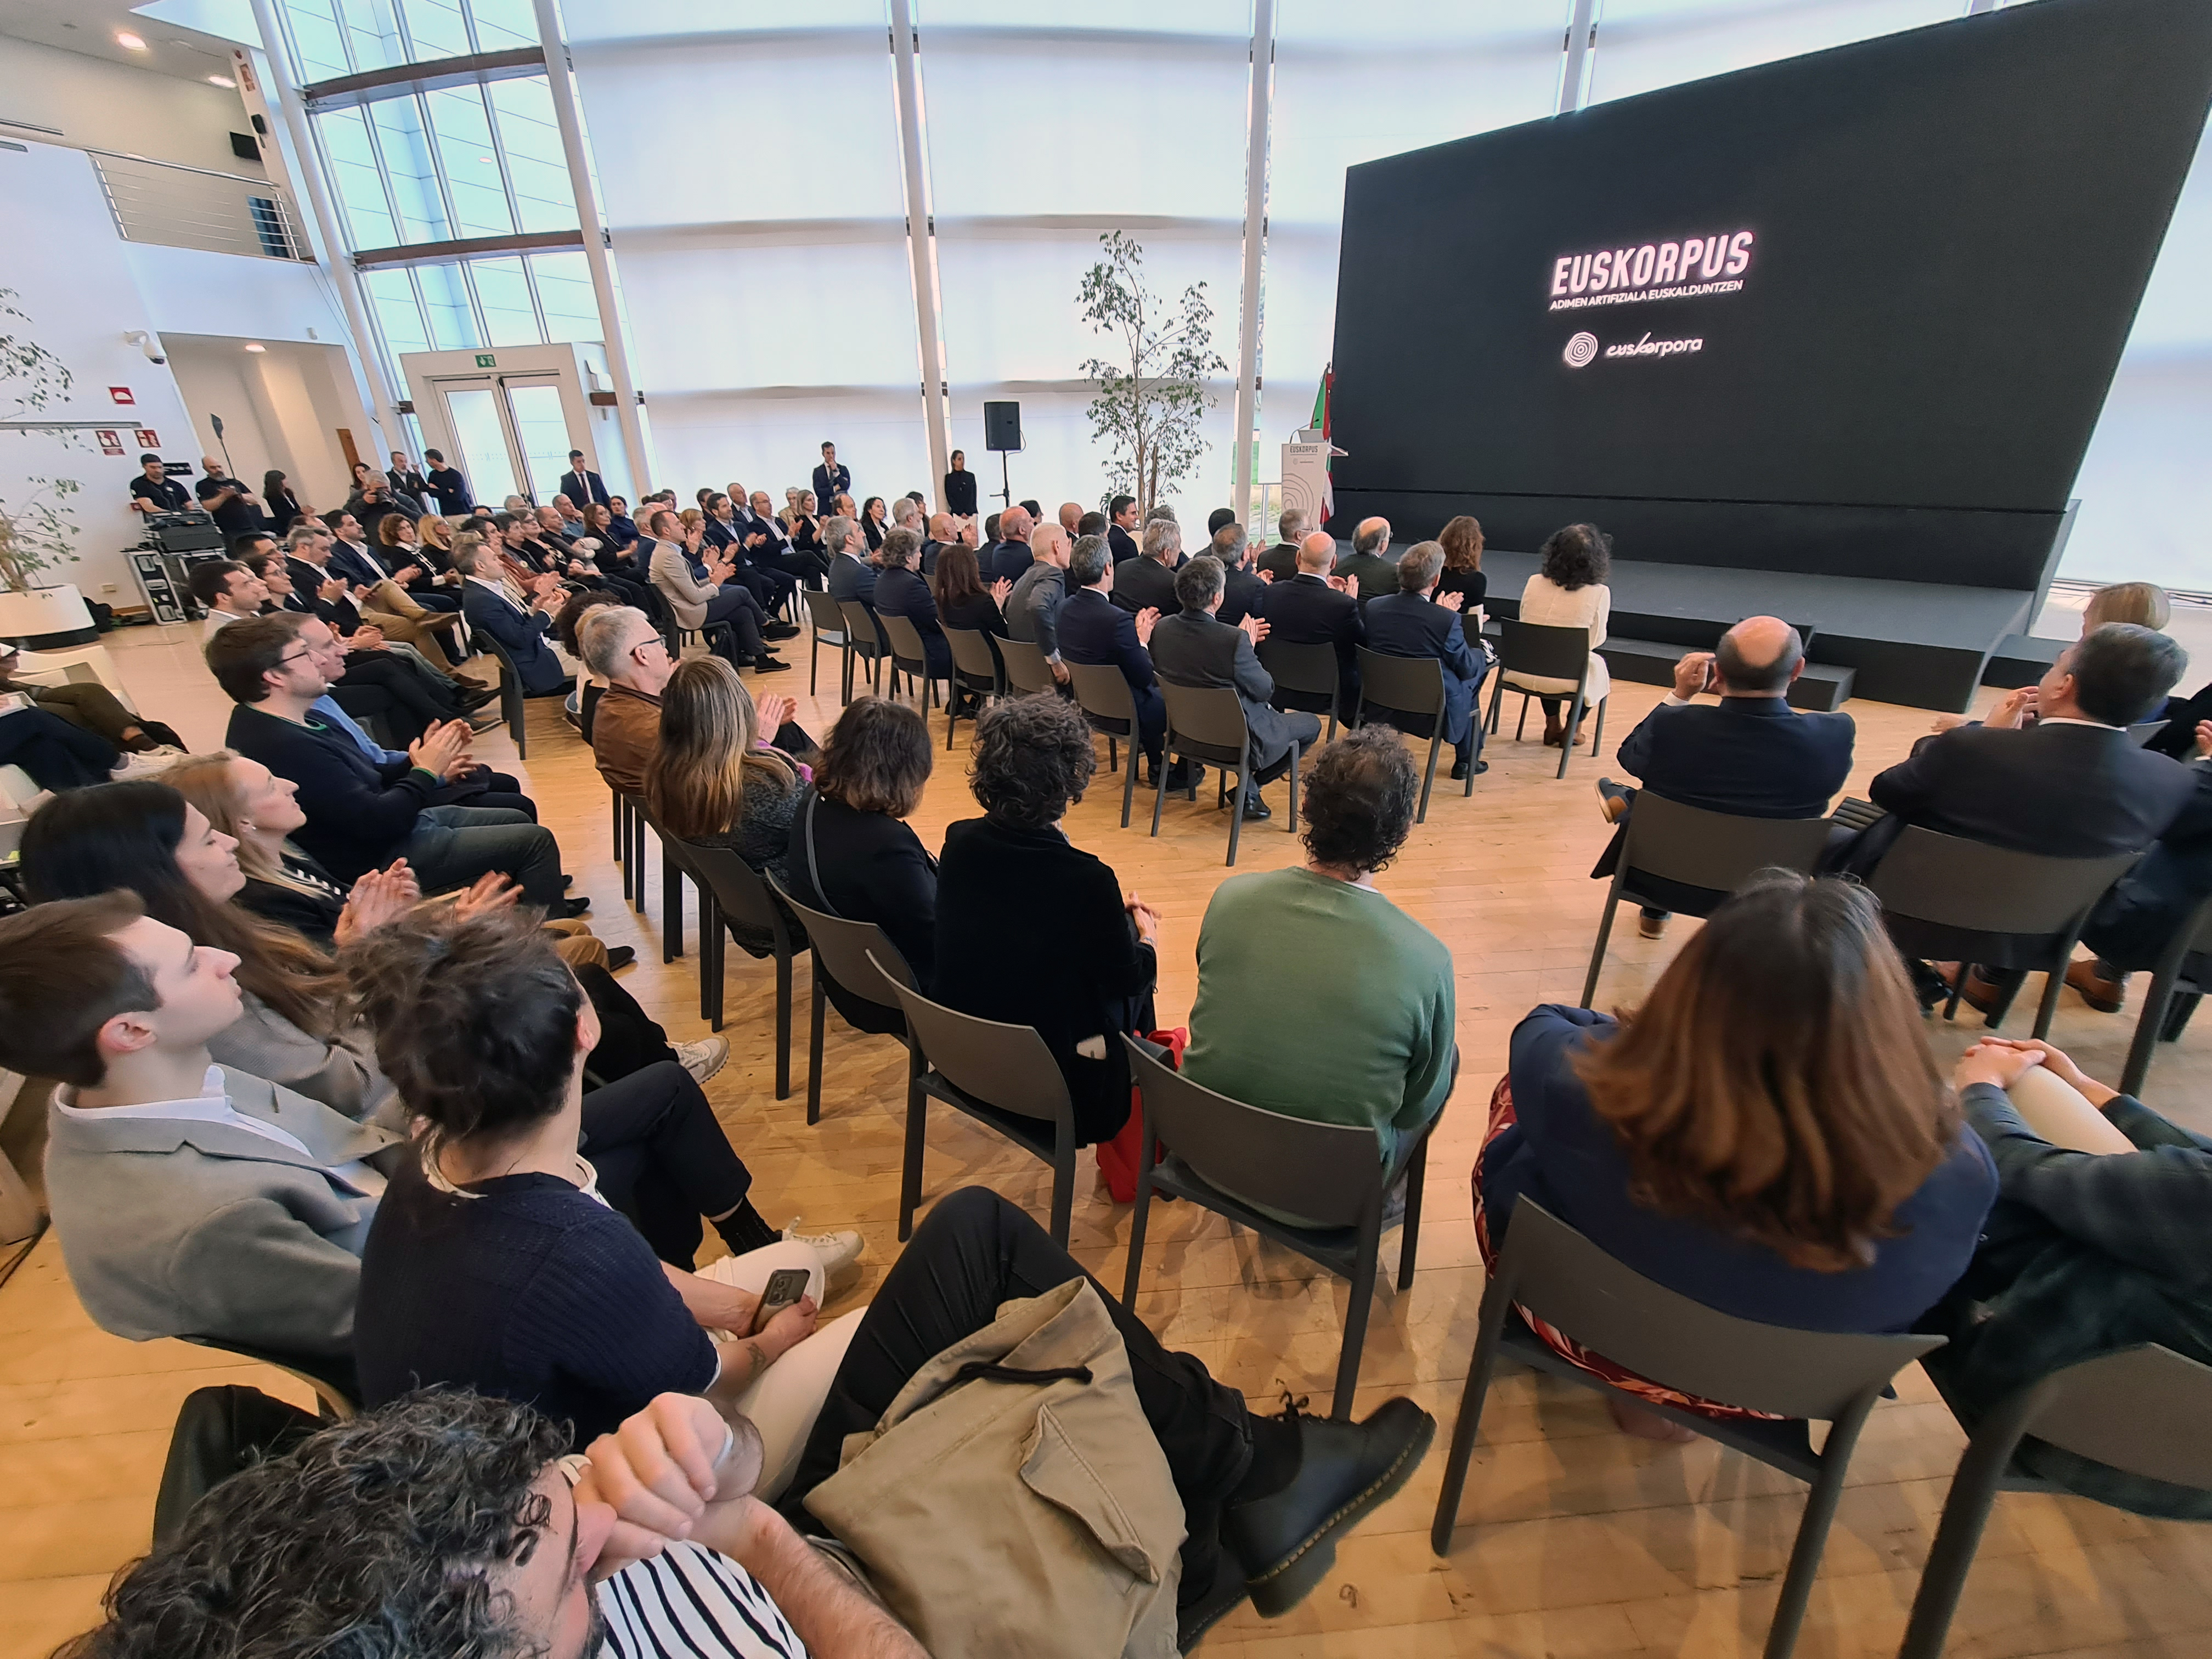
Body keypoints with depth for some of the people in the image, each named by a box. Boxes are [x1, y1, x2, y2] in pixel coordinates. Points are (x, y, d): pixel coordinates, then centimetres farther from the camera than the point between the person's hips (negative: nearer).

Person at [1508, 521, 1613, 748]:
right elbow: (1595, 640, 0)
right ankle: (1571, 730, 36)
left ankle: (1553, 726, 41)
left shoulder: (1534, 582, -3)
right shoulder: (1599, 593, -11)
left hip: (1522, 673, 3)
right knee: (1598, 664, 31)